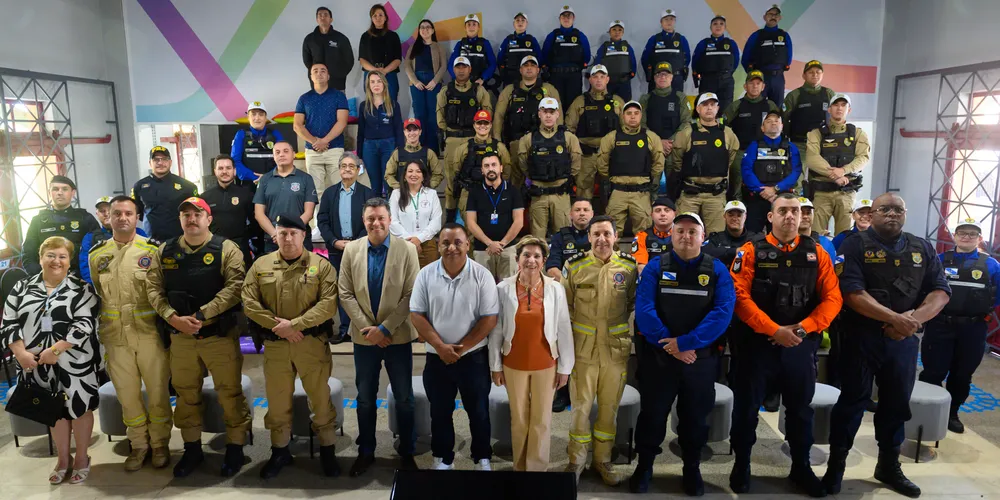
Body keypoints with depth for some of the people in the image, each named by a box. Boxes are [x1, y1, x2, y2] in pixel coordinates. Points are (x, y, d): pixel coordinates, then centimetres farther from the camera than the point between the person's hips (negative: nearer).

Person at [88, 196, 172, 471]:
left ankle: (160, 444, 22)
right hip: (115, 337, 3)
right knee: (127, 394, 11)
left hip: (150, 333, -3)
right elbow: (92, 295, 16)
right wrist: (96, 333, 14)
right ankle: (138, 444, 27)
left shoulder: (153, 250, -3)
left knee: (157, 391, 6)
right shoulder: (96, 254, 7)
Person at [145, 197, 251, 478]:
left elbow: (235, 287, -16)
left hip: (220, 335, -4)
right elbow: (153, 288, 2)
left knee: (229, 393, 3)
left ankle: (235, 448, 19)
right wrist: (172, 317, -14)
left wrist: (201, 314, -22)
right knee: (186, 394, 15)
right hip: (180, 337, 4)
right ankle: (192, 449, 31)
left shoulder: (226, 249, -5)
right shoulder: (165, 251, 8)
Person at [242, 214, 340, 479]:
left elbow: (329, 303, -12)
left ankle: (327, 450, 22)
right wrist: (277, 325, -12)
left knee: (320, 399, 6)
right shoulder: (260, 265, 5)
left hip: (312, 343, -2)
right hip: (274, 345, 2)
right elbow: (249, 302, -1)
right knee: (277, 402, 13)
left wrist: (295, 324, -18)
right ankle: (280, 451, 31)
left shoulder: (321, 265, -3)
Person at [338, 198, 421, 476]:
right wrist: (367, 327, -11)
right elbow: (345, 293, -1)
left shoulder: (407, 250, -6)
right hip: (364, 336, 2)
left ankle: (407, 453, 25)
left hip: (398, 336, -2)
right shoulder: (352, 249, 1)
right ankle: (366, 452, 29)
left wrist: (385, 328, -15)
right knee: (365, 398, 13)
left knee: (404, 398, 9)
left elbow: (411, 295, -10)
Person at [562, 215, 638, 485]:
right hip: (583, 348, -1)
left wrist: (634, 335, 2)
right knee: (581, 406, 5)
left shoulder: (629, 266, -2)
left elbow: (634, 304, 8)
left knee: (609, 407, 13)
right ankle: (576, 460, 24)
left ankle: (602, 459, 31)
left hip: (616, 349, 2)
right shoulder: (574, 266, -5)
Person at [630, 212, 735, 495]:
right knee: (652, 413, 11)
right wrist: (671, 346, -18)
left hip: (701, 358, 1)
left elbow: (723, 312, -13)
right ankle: (644, 466, 30)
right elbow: (644, 309, -11)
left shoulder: (717, 270, -1)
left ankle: (692, 469, 35)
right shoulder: (655, 267, -2)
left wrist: (685, 342, -21)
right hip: (659, 356, 0)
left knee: (695, 416, 15)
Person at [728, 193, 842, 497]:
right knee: (746, 407, 7)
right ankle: (741, 466, 25)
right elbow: (740, 296, -12)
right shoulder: (751, 252, -4)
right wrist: (775, 330, -18)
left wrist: (802, 328, -13)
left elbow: (832, 298, 0)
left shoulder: (816, 253, 5)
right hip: (757, 343, -2)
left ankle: (801, 469, 33)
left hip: (801, 345, 3)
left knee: (800, 409, 15)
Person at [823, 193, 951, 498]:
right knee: (853, 400, 3)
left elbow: (941, 291, 3)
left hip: (905, 340, 4)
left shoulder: (922, 249, 10)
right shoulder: (856, 245, -5)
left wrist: (914, 318, -15)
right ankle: (836, 464, 16)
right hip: (862, 336, -4)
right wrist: (894, 318, -22)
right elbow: (852, 292, -15)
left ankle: (889, 465, 31)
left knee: (897, 402, 15)